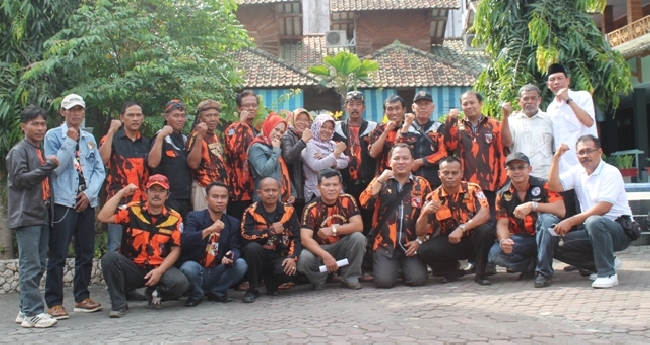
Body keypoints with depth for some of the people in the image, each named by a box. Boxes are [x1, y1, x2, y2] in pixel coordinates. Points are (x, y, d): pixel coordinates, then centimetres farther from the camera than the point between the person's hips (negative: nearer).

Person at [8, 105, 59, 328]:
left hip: (42, 215, 8)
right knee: (30, 266, -9)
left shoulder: (41, 151, 20)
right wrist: (49, 166, -15)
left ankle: (26, 309, 15)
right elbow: (20, 179, -14)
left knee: (38, 266, 8)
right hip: (26, 216, -8)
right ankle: (32, 313, -9)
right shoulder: (18, 151, -3)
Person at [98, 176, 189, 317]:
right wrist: (121, 192, -14)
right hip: (132, 269, 0)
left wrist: (159, 271, -16)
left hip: (159, 269, 0)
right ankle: (119, 304, -12)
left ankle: (154, 293, 7)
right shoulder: (132, 210, -3)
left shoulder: (174, 218, -2)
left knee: (180, 282, -28)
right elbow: (103, 217, -16)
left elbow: (175, 249, -3)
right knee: (109, 257, -28)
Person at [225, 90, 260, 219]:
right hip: (239, 191, -8)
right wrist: (241, 122, -24)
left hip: (254, 190, 8)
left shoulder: (256, 131, 18)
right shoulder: (234, 128, -7)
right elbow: (234, 149, -29)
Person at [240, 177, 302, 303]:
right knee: (252, 247, -34)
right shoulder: (251, 211, -5)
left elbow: (296, 237, -1)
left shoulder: (288, 211, 3)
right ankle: (253, 288, -12)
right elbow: (246, 236, -20)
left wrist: (292, 257, -17)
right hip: (259, 255, -1)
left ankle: (271, 283, 8)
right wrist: (271, 231, -17)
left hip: (280, 256, 1)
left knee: (288, 271, -31)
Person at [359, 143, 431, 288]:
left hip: (411, 245, 0)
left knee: (417, 279, -18)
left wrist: (419, 240, -4)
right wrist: (380, 180, -13)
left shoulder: (422, 184, 6)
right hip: (385, 244, 0)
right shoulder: (380, 182, 8)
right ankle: (394, 266, 17)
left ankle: (405, 267, 17)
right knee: (384, 280, -19)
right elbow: (365, 203, -8)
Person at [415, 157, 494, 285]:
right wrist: (425, 213, -30)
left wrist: (461, 229, -36)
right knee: (424, 250, -25)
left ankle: (480, 273, -10)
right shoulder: (433, 197, -7)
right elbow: (419, 233, -10)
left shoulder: (473, 189, -10)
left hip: (472, 239, -1)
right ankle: (453, 270, 6)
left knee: (485, 231, -33)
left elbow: (484, 215, -25)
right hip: (449, 242, 1)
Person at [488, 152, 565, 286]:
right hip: (520, 239, 2)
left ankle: (544, 272, -24)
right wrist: (503, 240, -27)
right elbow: (502, 223, -5)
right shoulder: (502, 195, 0)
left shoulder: (543, 185, -10)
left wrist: (532, 206, -34)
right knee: (495, 253, -25)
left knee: (546, 218, -34)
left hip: (544, 236, -2)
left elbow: (561, 210, -23)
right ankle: (533, 265, 2)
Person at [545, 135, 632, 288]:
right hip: (596, 231, 7)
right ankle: (608, 262, 3)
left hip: (620, 230, -7)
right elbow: (554, 186, -6)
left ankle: (607, 273, -24)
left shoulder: (610, 172, -13)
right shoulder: (577, 172, 7)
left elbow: (603, 208, -23)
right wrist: (556, 157, -11)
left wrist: (571, 221, -27)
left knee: (594, 221, -38)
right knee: (557, 244, -12)